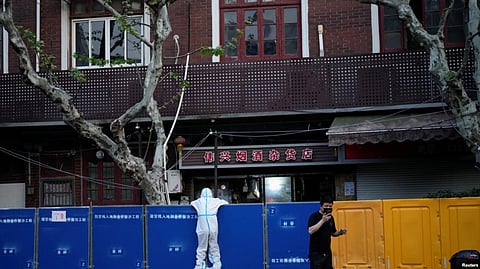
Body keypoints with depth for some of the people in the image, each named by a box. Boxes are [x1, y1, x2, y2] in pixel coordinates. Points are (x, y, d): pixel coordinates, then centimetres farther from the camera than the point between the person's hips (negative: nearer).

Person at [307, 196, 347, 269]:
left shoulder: (330, 217, 11)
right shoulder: (314, 216, -10)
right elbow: (310, 231, -25)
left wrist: (340, 232, 0)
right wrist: (323, 220, -27)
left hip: (327, 252, 7)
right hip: (316, 253, -7)